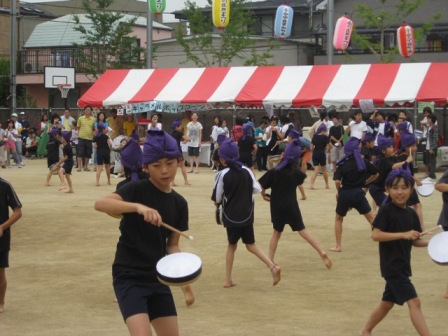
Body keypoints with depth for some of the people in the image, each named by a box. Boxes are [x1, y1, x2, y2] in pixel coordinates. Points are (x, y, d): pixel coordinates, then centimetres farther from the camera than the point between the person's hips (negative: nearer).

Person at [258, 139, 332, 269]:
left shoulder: (274, 171, -10)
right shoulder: (297, 172, -2)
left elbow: (261, 186, -8)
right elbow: (301, 179, 21)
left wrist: (264, 195, 12)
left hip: (276, 207, -1)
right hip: (291, 206, 1)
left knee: (277, 232, 16)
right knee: (302, 230, 8)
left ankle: (270, 260, 12)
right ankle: (321, 252, -4)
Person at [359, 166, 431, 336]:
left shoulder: (411, 213, 7)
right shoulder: (386, 210, -13)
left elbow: (414, 241, 13)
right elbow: (376, 235, -21)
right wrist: (403, 234, -26)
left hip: (402, 265, 8)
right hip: (391, 265, -8)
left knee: (388, 302, 19)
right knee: (414, 301, -14)